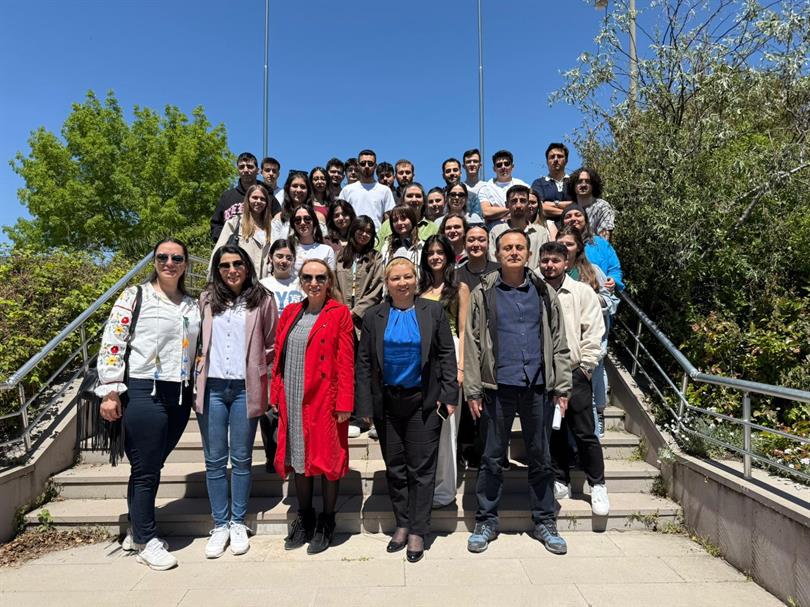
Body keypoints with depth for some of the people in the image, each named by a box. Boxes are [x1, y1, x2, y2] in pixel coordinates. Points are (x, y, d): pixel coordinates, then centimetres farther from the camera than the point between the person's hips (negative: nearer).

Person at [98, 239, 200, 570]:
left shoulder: (192, 304, 14)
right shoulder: (134, 296, -1)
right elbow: (111, 344, -6)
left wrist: (198, 391, 15)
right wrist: (110, 391, -12)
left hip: (180, 396, 5)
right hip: (144, 393, -5)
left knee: (152, 467, 15)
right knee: (145, 469, 2)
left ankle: (137, 531, 32)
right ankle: (146, 540, 18)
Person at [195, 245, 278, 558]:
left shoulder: (262, 299, 1)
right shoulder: (207, 299, 8)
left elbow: (272, 344, 6)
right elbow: (197, 339, 18)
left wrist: (258, 367, -2)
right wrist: (199, 362, 3)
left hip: (245, 388, -2)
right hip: (212, 387, 2)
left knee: (241, 459, 8)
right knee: (214, 460, 8)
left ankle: (238, 523, 23)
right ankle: (220, 524, 22)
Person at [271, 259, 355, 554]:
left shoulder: (340, 314, -4)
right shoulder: (290, 313, 11)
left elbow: (345, 362, -9)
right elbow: (279, 357, 12)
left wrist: (344, 403, -13)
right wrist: (277, 395, 7)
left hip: (324, 400, -5)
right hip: (293, 400, 5)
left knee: (327, 456, 5)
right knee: (299, 457, 13)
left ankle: (326, 523, 22)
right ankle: (304, 518, 31)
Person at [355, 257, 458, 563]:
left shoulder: (434, 312, 1)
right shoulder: (373, 317, 4)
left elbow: (447, 354, 0)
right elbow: (364, 362, 3)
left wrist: (448, 395, -7)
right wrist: (365, 405, -2)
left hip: (424, 401, -2)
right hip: (387, 402, 2)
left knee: (421, 468, 4)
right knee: (395, 467, 13)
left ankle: (417, 532, 16)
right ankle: (402, 524, 29)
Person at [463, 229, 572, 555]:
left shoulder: (544, 292, 8)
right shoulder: (483, 294, 2)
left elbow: (559, 342, 8)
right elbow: (471, 344, -1)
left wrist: (562, 386, 1)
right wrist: (472, 391, -6)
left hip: (538, 386, 2)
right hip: (498, 387, -1)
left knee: (541, 458, 12)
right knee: (492, 458, 8)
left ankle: (544, 522, 27)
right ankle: (486, 521, 22)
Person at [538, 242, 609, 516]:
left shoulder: (582, 292, 1)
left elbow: (593, 332, -2)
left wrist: (585, 368, -6)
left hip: (574, 373, -2)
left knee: (585, 433, 0)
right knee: (553, 432, 11)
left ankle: (598, 486, 14)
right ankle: (560, 483, 24)